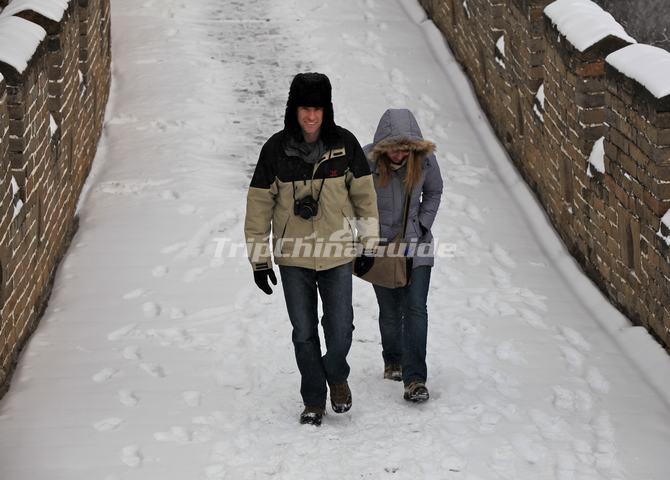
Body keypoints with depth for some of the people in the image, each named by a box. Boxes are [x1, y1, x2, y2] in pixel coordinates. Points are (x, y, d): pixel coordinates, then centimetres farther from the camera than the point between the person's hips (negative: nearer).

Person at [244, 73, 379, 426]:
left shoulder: (344, 144, -5)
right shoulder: (276, 149, -6)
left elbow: (364, 195, 4)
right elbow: (259, 204, 0)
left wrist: (369, 246, 6)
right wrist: (259, 259, 0)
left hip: (337, 253, 0)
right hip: (292, 255, 0)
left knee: (340, 330, 0)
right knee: (304, 333, 7)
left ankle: (336, 376, 30)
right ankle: (314, 400, 22)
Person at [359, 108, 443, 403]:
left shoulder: (425, 160, -12)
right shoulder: (366, 161, -18)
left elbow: (433, 192, 7)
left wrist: (422, 225, -2)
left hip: (415, 244, 1)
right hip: (380, 245, -1)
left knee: (415, 308, -10)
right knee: (390, 310, 8)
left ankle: (414, 378, -11)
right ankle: (392, 361, 35)